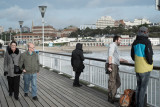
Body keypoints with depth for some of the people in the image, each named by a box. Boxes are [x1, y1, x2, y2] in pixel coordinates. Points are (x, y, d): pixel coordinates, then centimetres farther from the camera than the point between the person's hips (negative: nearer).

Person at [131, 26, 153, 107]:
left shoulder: (135, 42, 5)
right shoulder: (147, 42, -15)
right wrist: (150, 62, -5)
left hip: (137, 68, 6)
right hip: (145, 68, -6)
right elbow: (149, 54, -23)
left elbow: (132, 55, 13)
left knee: (138, 86, 17)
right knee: (143, 87, 2)